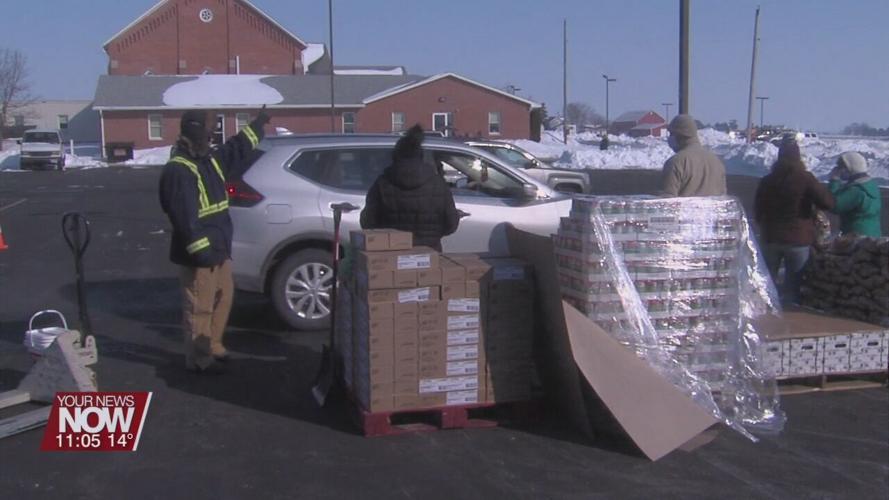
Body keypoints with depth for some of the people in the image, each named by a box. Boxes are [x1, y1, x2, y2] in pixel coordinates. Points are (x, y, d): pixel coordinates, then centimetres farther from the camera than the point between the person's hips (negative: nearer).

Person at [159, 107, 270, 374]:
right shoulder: (178, 171, -17)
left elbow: (236, 150, 33)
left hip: (219, 249, 10)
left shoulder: (211, 160, 12)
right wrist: (200, 249, -29)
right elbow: (185, 216, -25)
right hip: (199, 255, -10)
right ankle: (198, 358, 5)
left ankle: (213, 346, 33)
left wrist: (257, 126, 38)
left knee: (223, 298, 19)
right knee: (199, 307, -4)